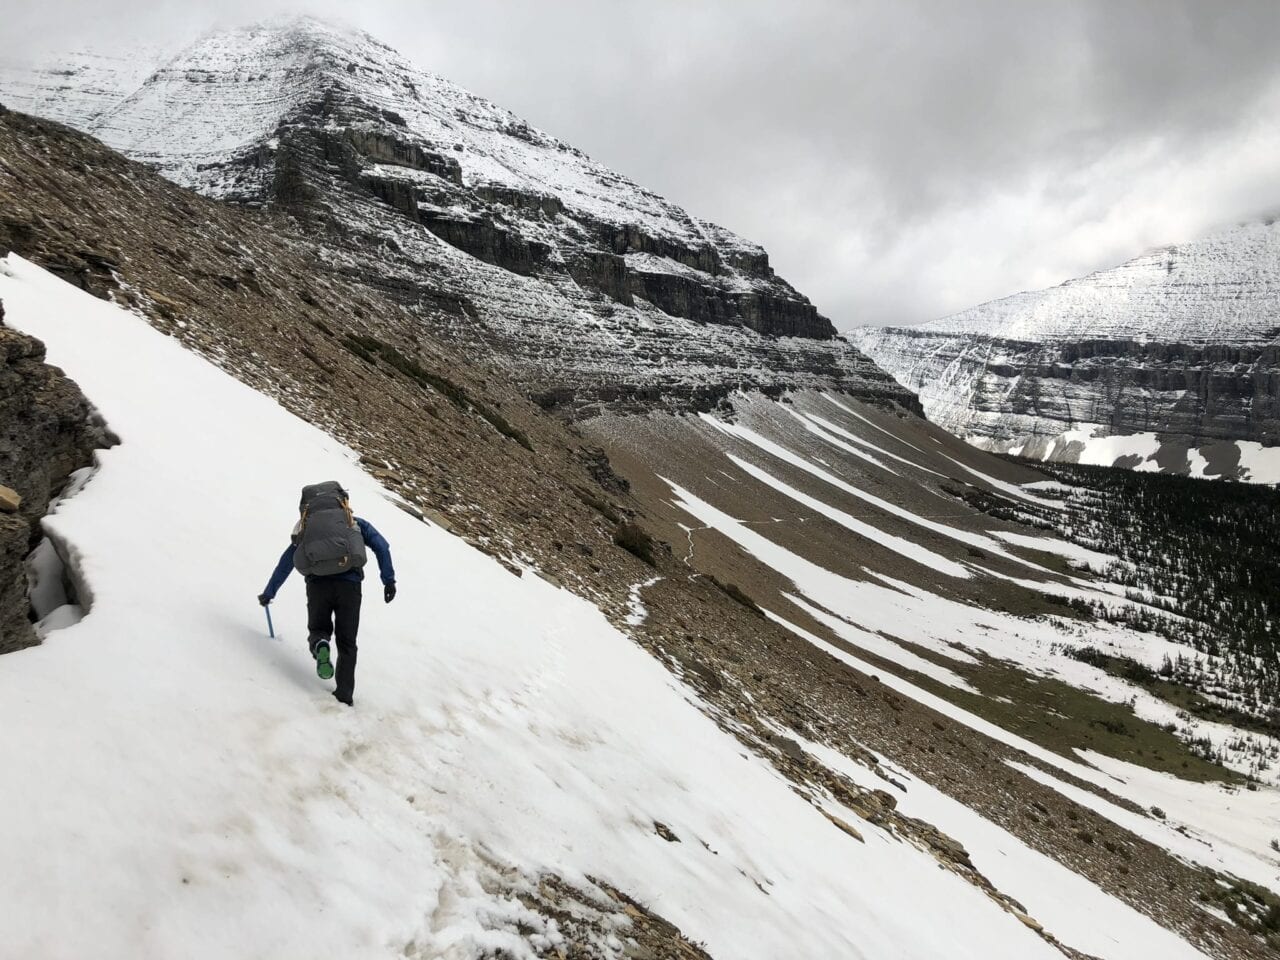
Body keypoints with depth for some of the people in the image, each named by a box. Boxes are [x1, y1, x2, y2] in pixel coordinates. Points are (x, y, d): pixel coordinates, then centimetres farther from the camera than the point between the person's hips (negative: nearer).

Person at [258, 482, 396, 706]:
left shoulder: (305, 528, 27)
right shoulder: (355, 523, 21)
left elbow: (284, 564, 31)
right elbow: (381, 545, 5)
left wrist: (268, 593, 42)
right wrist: (389, 580, 3)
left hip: (317, 584, 1)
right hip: (349, 583, -1)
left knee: (318, 628, 23)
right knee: (346, 642, 12)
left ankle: (319, 645, -13)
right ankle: (345, 694, 4)